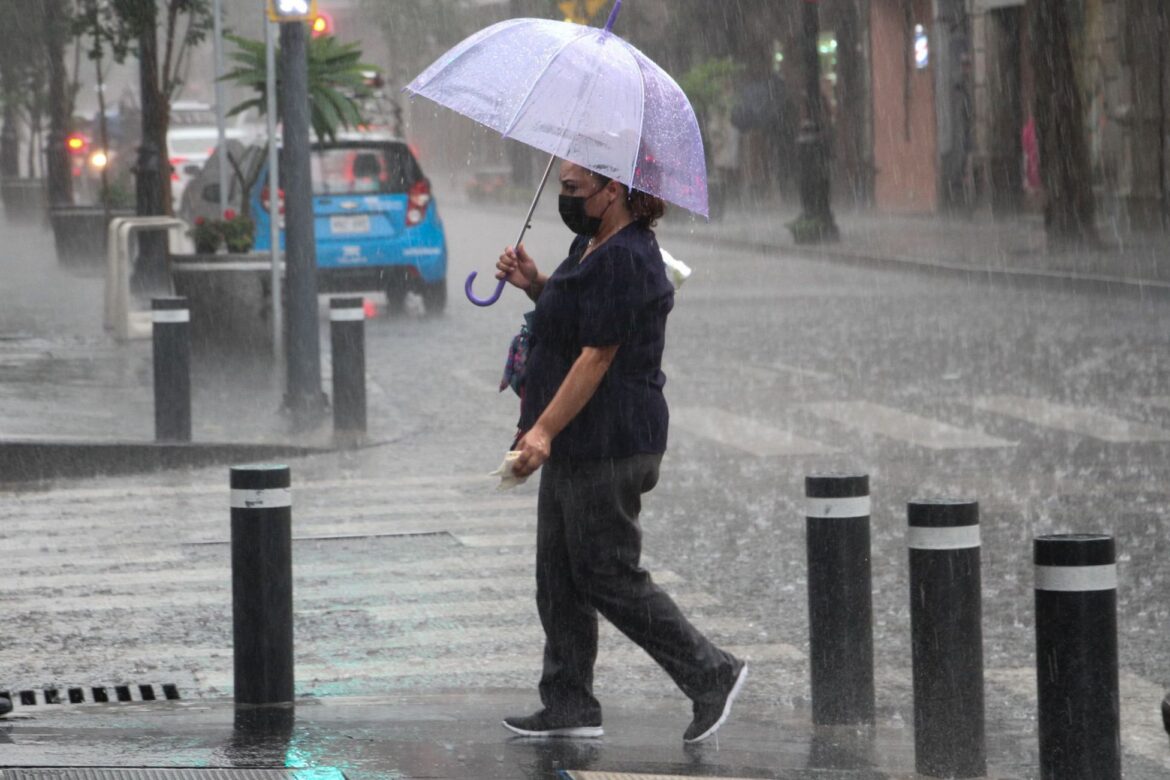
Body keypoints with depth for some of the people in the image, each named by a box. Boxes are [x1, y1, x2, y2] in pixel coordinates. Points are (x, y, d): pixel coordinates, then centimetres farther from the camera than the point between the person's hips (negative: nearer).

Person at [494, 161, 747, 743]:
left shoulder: (623, 261, -20)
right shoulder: (591, 247, 13)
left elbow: (597, 356, -23)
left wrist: (544, 430, -26)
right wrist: (534, 283, 10)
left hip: (608, 450, -11)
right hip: (578, 447, 11)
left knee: (609, 577, -5)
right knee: (559, 579, 12)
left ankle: (711, 676, 1)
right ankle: (569, 706, 17)